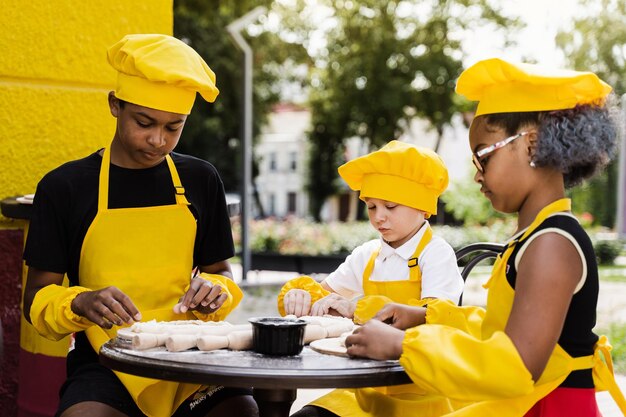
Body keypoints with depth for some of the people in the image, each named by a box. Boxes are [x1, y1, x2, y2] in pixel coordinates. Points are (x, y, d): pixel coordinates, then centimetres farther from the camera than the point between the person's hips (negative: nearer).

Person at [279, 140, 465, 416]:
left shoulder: (437, 254, -7)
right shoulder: (366, 256, 10)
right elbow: (324, 296, 16)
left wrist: (358, 307, -28)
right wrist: (300, 295, -9)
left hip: (420, 394, -5)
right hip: (366, 388, 5)